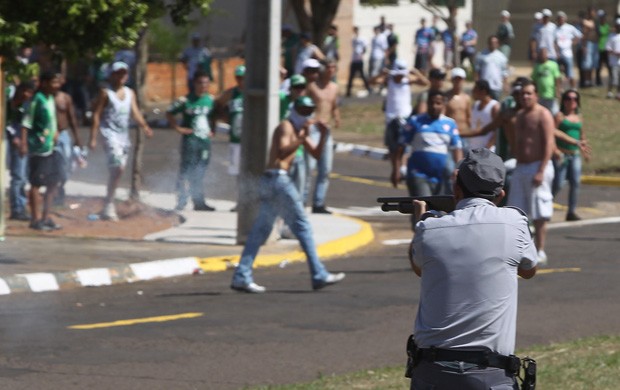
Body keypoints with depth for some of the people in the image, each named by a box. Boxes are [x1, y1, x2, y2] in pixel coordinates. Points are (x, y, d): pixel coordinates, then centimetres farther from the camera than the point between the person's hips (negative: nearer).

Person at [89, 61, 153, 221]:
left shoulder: (129, 93, 12)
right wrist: (93, 138, -11)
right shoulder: (105, 93, -4)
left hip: (124, 135, 7)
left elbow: (135, 112, 3)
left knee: (119, 169, 8)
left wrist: (144, 126, -15)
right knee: (117, 167, -19)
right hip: (110, 133, -7)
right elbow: (96, 115, -5)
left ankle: (108, 207, 18)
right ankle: (108, 206, -15)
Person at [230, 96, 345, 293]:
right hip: (278, 179, -10)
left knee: (260, 230, 5)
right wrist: (302, 138, -27)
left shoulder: (298, 130, 21)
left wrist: (323, 135, 7)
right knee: (302, 226, -4)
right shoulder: (285, 127, -8)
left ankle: (241, 277, 0)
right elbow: (281, 152, -23)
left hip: (269, 181, 10)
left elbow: (316, 153, 22)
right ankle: (319, 275, -2)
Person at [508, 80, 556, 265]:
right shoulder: (520, 115, 16)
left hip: (537, 167, -8)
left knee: (539, 215, -6)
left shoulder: (543, 115, -10)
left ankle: (540, 252, -2)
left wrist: (541, 171, -22)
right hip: (520, 167, 8)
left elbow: (549, 144, -16)